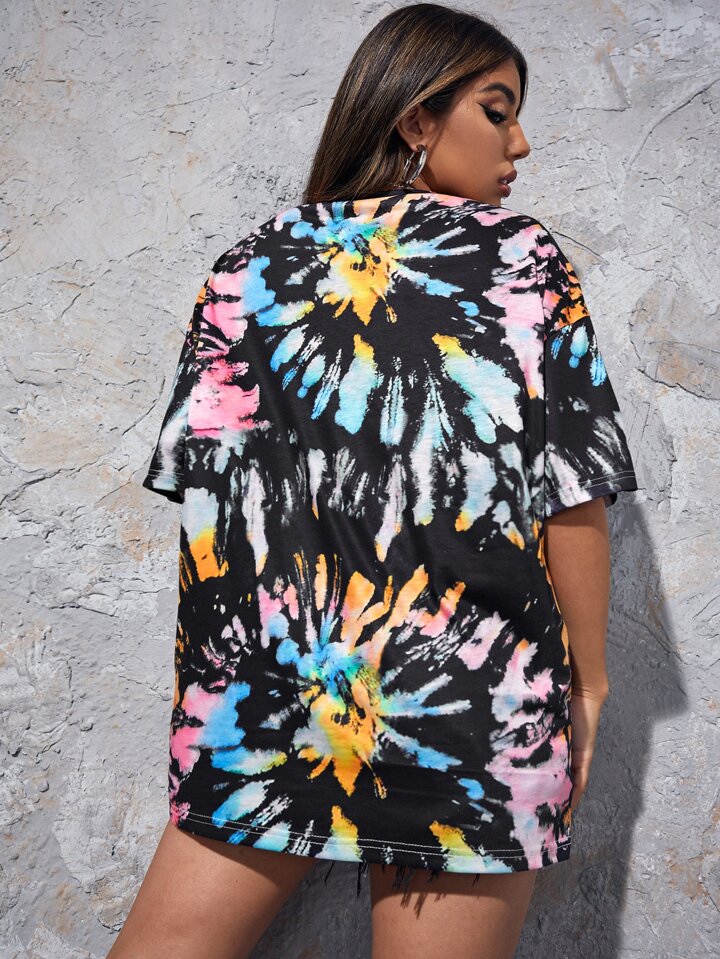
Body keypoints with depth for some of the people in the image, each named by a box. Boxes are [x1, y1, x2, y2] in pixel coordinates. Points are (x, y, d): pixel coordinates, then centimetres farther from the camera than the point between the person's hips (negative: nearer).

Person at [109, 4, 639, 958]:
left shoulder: (247, 268, 4)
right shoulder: (525, 260, -3)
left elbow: (200, 482, 4)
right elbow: (572, 498, -6)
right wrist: (587, 682, 6)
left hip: (257, 702, 2)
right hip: (475, 719, -1)